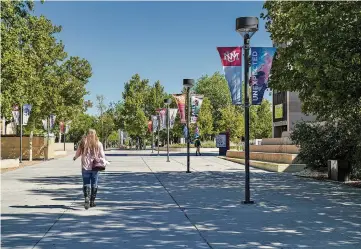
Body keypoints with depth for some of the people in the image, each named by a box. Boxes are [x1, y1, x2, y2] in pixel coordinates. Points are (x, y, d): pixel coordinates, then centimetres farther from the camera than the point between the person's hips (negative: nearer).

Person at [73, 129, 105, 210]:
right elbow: (102, 155, 0)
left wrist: (75, 157, 29)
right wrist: (104, 161, 18)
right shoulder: (98, 143, -2)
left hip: (85, 167, 0)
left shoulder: (83, 142, -1)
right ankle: (92, 201, 14)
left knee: (86, 184, 5)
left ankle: (87, 198, -17)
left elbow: (78, 152, 9)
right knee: (94, 184, 10)